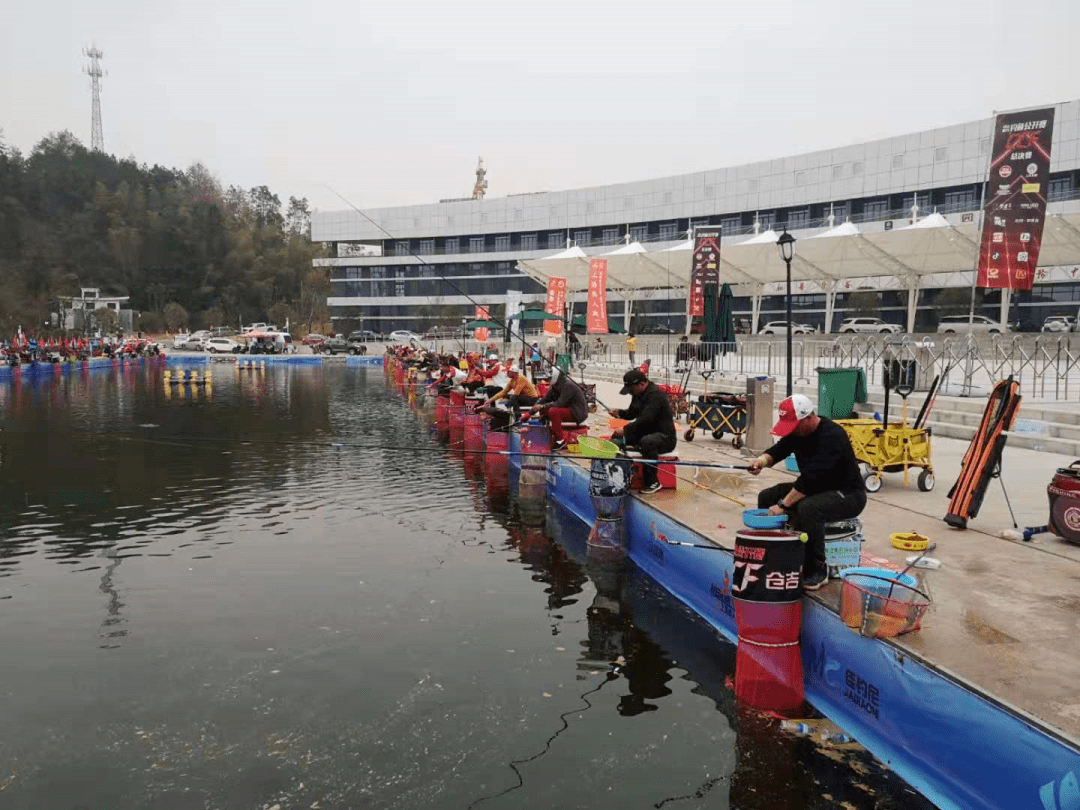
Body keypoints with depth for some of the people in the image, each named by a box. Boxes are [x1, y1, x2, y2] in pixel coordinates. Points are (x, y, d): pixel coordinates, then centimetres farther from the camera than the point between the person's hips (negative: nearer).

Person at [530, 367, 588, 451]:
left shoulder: (568, 386, -19)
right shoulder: (555, 387, 8)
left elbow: (560, 403, -27)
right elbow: (545, 400, 9)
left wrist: (542, 406, -28)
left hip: (578, 413, -9)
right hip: (569, 410, 9)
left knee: (553, 412, -31)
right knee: (543, 411, -1)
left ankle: (561, 440, -22)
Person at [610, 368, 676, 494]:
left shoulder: (655, 395, -20)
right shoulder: (638, 394, 10)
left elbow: (646, 419, -31)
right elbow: (632, 413, 22)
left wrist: (625, 430, -34)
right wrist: (620, 412, 0)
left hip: (665, 437, -10)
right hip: (645, 433, 10)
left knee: (647, 441, -40)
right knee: (617, 438, 0)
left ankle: (652, 482, -28)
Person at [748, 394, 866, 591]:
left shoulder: (832, 436, -27)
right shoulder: (797, 431, -1)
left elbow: (811, 477, -33)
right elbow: (779, 449, 3)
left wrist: (784, 504, -32)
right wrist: (762, 460, -22)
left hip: (848, 494, -9)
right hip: (816, 489, 9)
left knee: (808, 508, -37)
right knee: (766, 497, 3)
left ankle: (818, 570, -20)